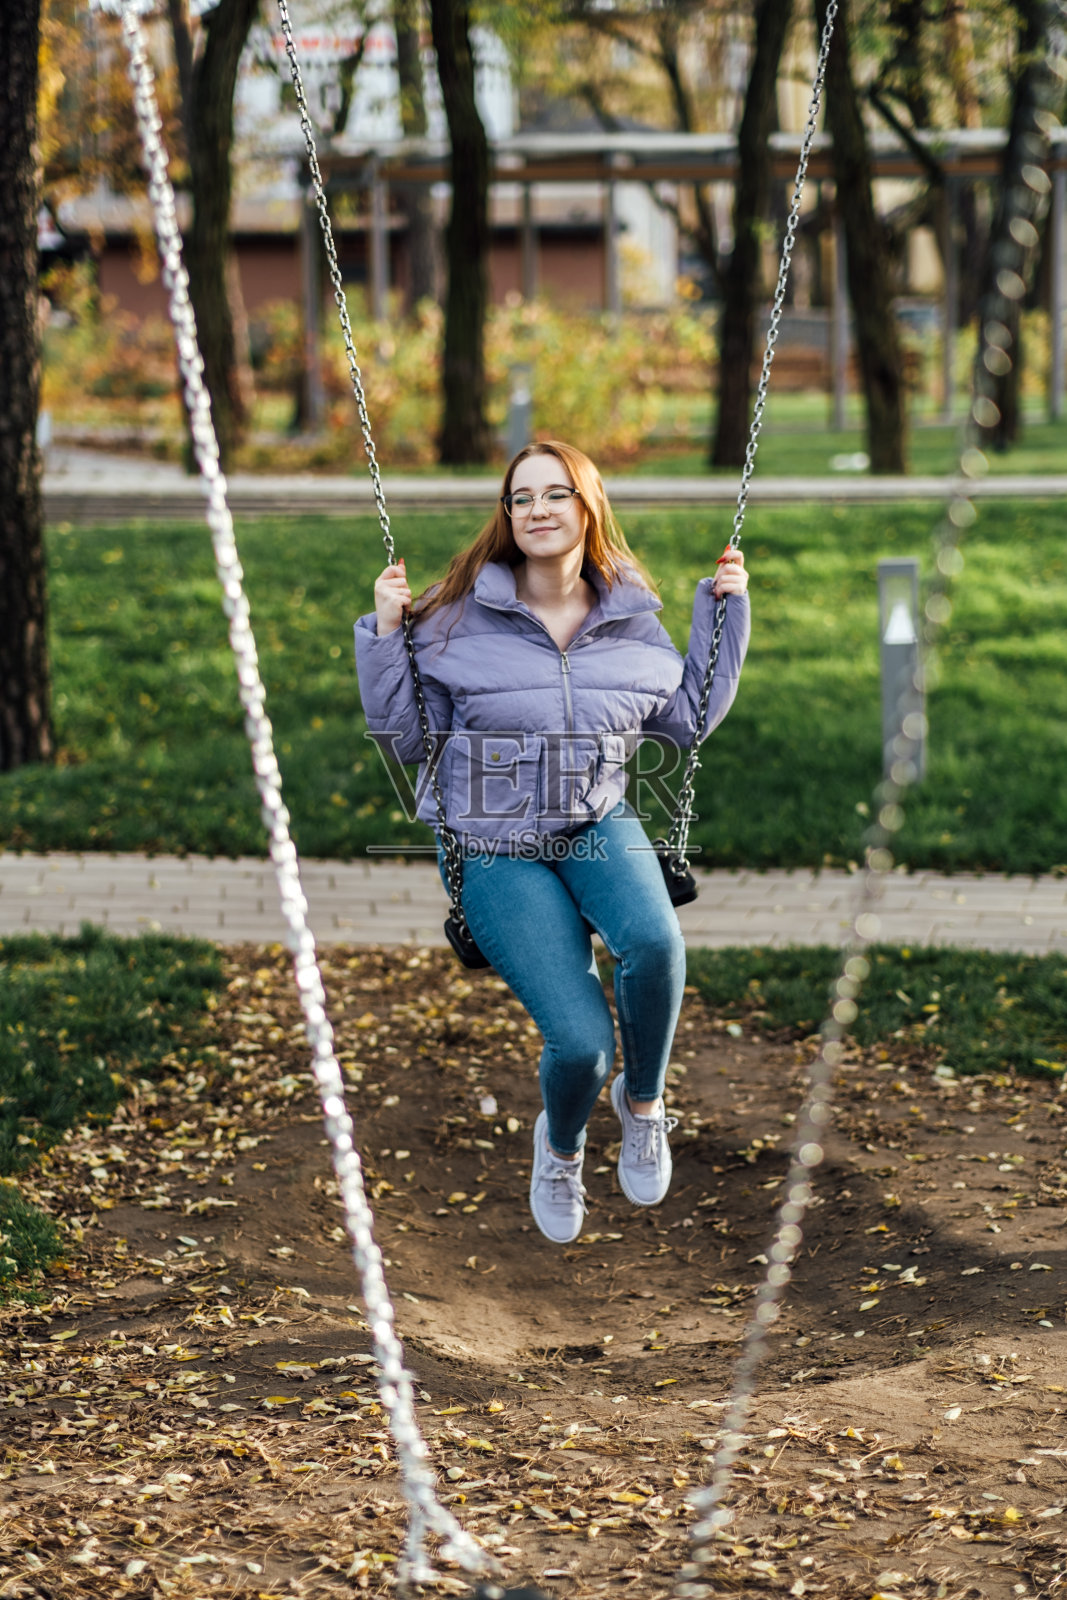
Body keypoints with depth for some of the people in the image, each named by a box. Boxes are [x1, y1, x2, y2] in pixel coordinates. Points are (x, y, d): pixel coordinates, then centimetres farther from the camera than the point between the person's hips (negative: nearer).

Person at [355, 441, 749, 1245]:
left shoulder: (631, 617, 6)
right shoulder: (462, 618, -3)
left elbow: (690, 717, 18)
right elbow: (407, 735, 2)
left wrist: (724, 612, 11)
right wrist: (386, 636, -9)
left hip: (598, 825, 2)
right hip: (497, 848, -2)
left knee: (654, 940, -35)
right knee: (581, 1040, -20)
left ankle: (644, 1100, -4)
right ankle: (562, 1147, 18)